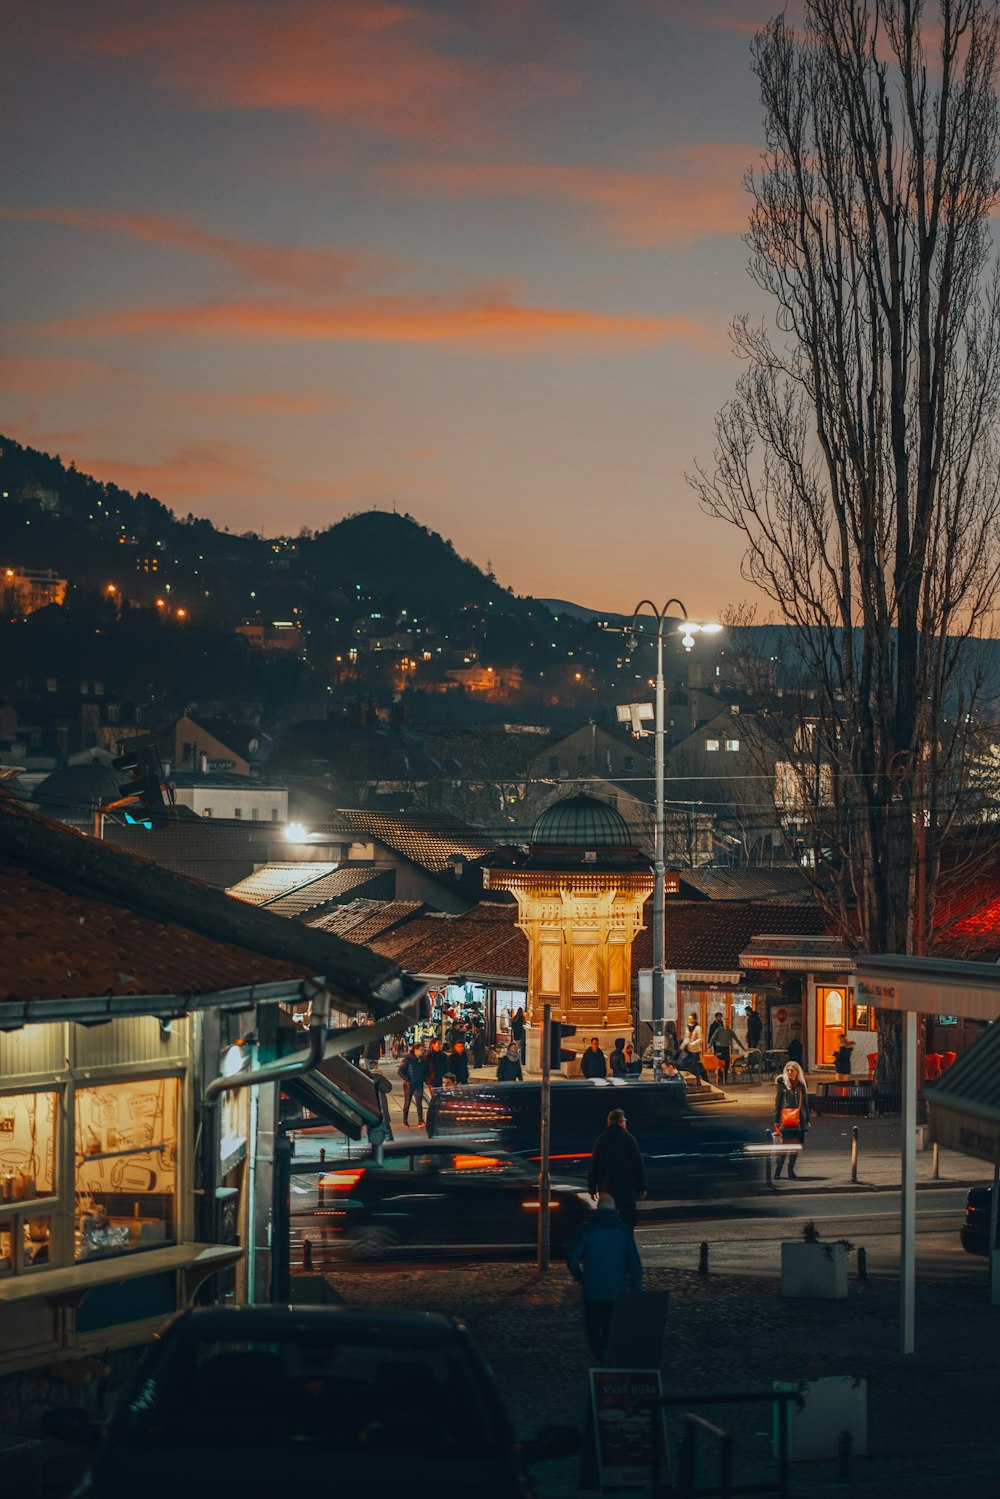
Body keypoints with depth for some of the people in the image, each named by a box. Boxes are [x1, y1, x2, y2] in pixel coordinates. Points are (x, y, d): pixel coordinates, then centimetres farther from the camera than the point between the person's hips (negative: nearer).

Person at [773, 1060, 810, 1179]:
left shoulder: (801, 1085, 11)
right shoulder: (782, 1084, 1)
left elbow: (805, 1103, 16)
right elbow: (777, 1103, 1)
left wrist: (808, 1119, 13)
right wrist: (776, 1121, -3)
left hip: (799, 1120, 4)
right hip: (786, 1120, -4)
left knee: (796, 1145, 6)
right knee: (786, 1145, -12)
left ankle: (791, 1170, 18)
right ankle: (777, 1171, -8)